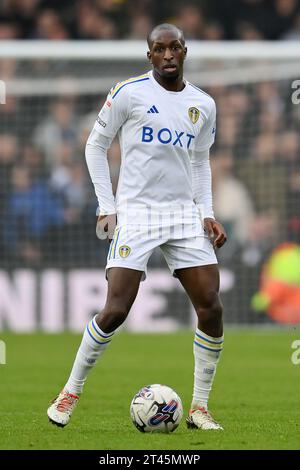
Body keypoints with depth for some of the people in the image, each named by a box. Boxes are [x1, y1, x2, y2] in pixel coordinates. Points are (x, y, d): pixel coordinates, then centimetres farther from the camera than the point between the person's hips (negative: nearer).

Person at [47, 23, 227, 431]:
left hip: (185, 214, 4)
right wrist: (107, 207, -2)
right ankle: (71, 393, 6)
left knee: (211, 309, -6)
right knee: (115, 310, -12)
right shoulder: (129, 93, -4)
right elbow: (96, 145, 4)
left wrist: (207, 213, 8)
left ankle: (199, 408, 6)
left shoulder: (203, 105, 10)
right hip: (136, 213, -4)